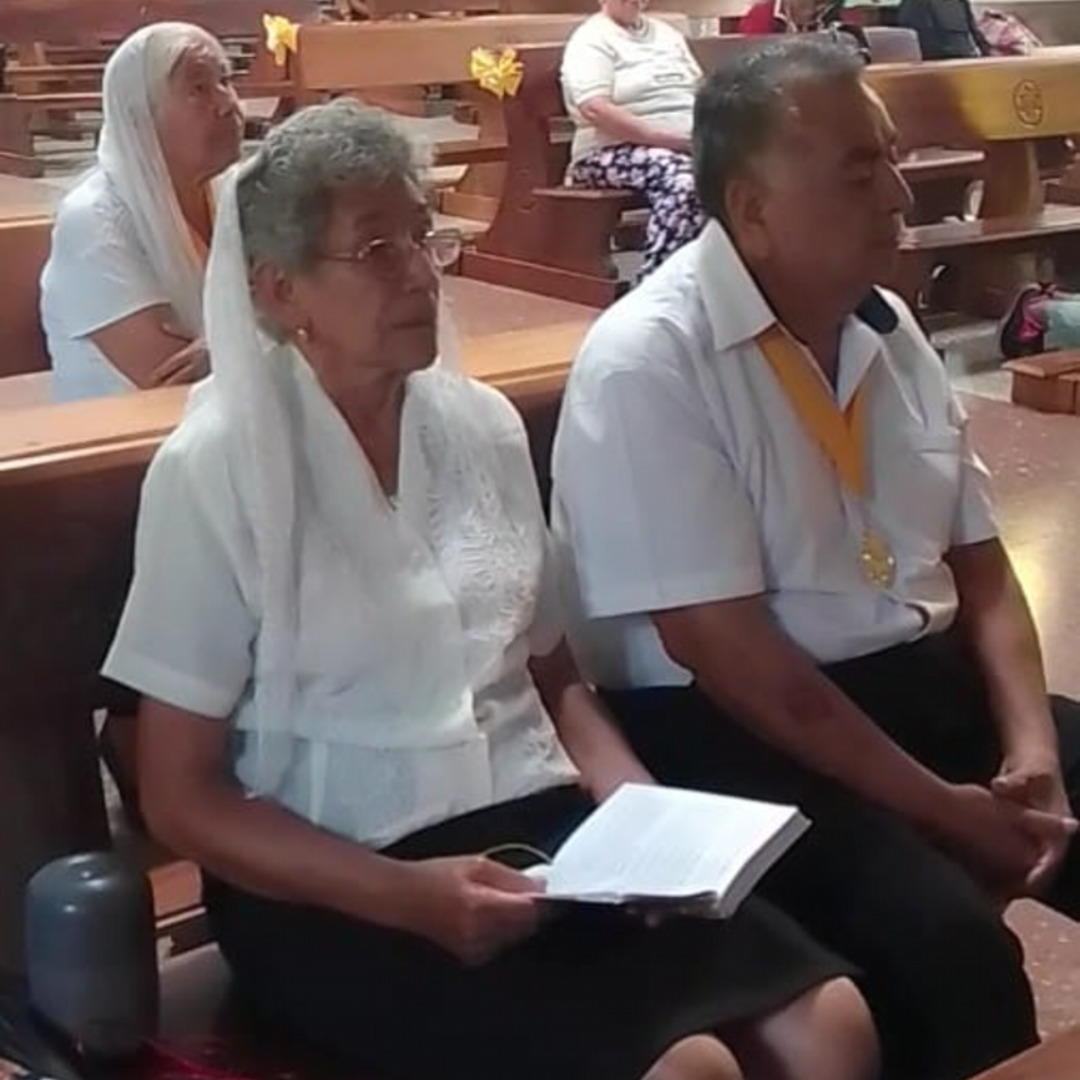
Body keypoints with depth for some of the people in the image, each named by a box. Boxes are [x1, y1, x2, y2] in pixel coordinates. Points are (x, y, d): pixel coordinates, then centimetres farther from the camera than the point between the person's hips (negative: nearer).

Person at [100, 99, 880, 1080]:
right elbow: (182, 798, -7)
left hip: (537, 822, 6)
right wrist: (407, 893, -18)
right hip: (330, 884, -5)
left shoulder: (484, 423, 7)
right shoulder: (215, 468, -9)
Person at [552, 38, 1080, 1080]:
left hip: (920, 680, 8)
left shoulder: (886, 327, 8)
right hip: (730, 729, -7)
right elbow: (719, 645, -19)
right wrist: (938, 806, -17)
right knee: (950, 946, -29)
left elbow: (979, 566, 11)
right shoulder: (647, 363, -15)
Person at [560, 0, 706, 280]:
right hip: (615, 151, -7)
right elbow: (595, 110, -17)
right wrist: (663, 137, -21)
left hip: (688, 145, 7)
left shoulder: (666, 33, 22)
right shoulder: (592, 39, -2)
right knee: (685, 180, -37)